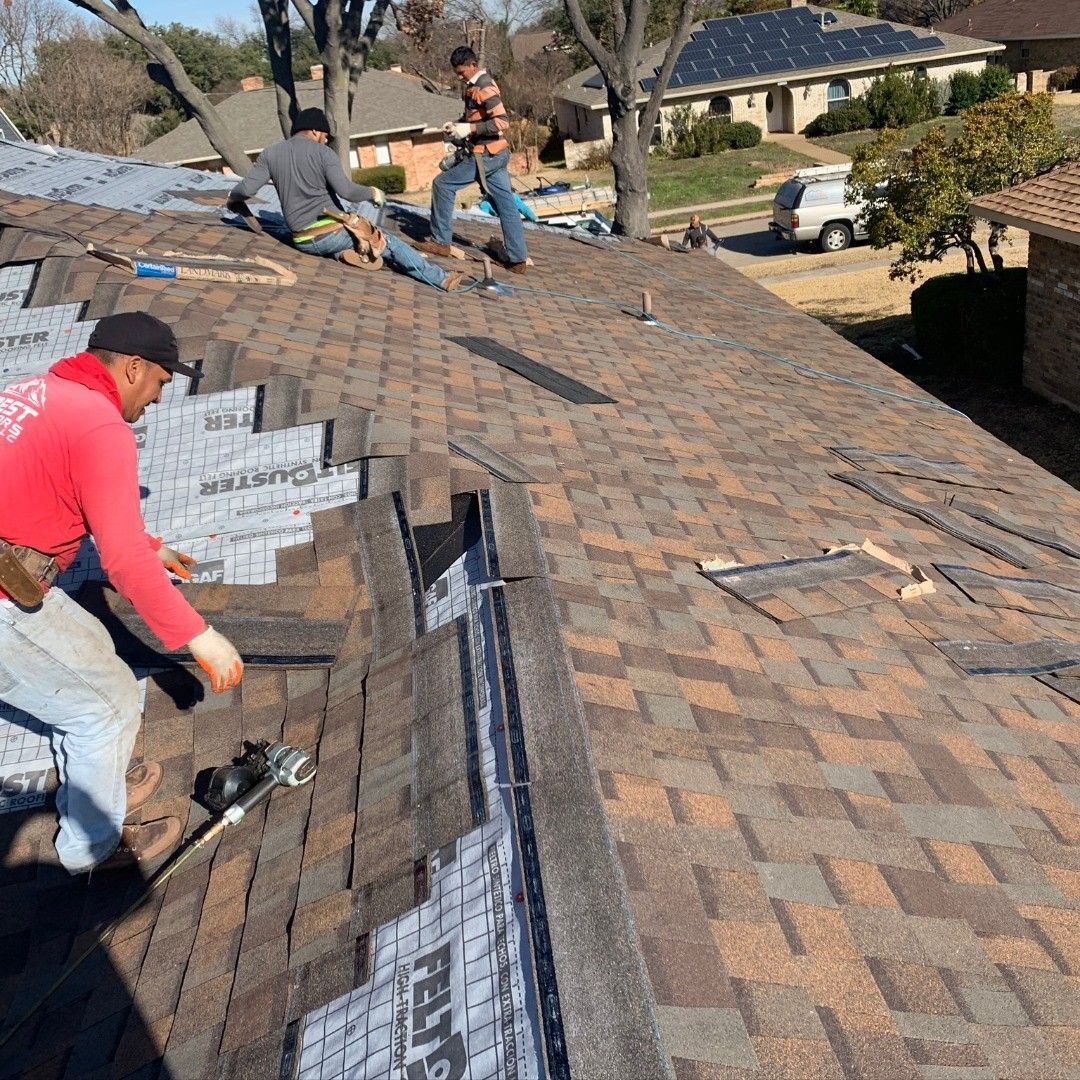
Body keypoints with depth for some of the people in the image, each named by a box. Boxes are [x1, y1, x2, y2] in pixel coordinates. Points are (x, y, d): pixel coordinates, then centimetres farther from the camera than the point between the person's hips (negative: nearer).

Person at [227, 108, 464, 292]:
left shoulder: (270, 154, 6)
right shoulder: (323, 153, -6)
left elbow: (246, 188, 1)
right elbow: (346, 190, -17)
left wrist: (232, 198, 23)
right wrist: (372, 193, 1)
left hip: (303, 242, 5)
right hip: (332, 234, -5)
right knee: (391, 243, 7)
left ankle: (340, 253, 0)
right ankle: (441, 279, 7)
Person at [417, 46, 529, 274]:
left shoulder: (484, 88, -15)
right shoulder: (472, 86, 14)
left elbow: (502, 122, -23)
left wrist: (469, 129, -23)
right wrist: (457, 125, 9)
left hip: (486, 155, -10)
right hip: (495, 155, 10)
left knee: (442, 184, -2)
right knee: (506, 206, 6)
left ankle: (441, 242, 3)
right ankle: (518, 259, 5)